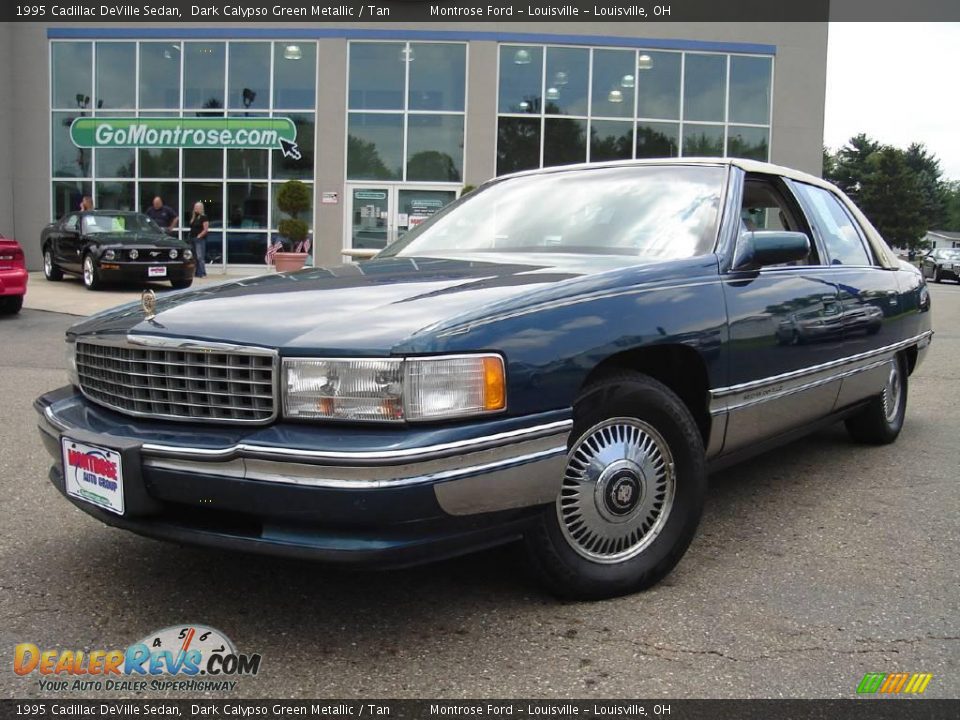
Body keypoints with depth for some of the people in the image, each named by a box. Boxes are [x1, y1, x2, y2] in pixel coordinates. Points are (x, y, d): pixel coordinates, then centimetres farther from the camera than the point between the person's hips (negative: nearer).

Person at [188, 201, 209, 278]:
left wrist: (199, 236, -14)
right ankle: (196, 273, 15)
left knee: (200, 257, -14)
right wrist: (191, 235, 8)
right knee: (194, 257, 10)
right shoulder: (193, 217, 17)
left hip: (200, 239, -8)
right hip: (192, 239, 9)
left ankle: (203, 273, -13)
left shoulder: (204, 218, -6)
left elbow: (206, 230, -12)